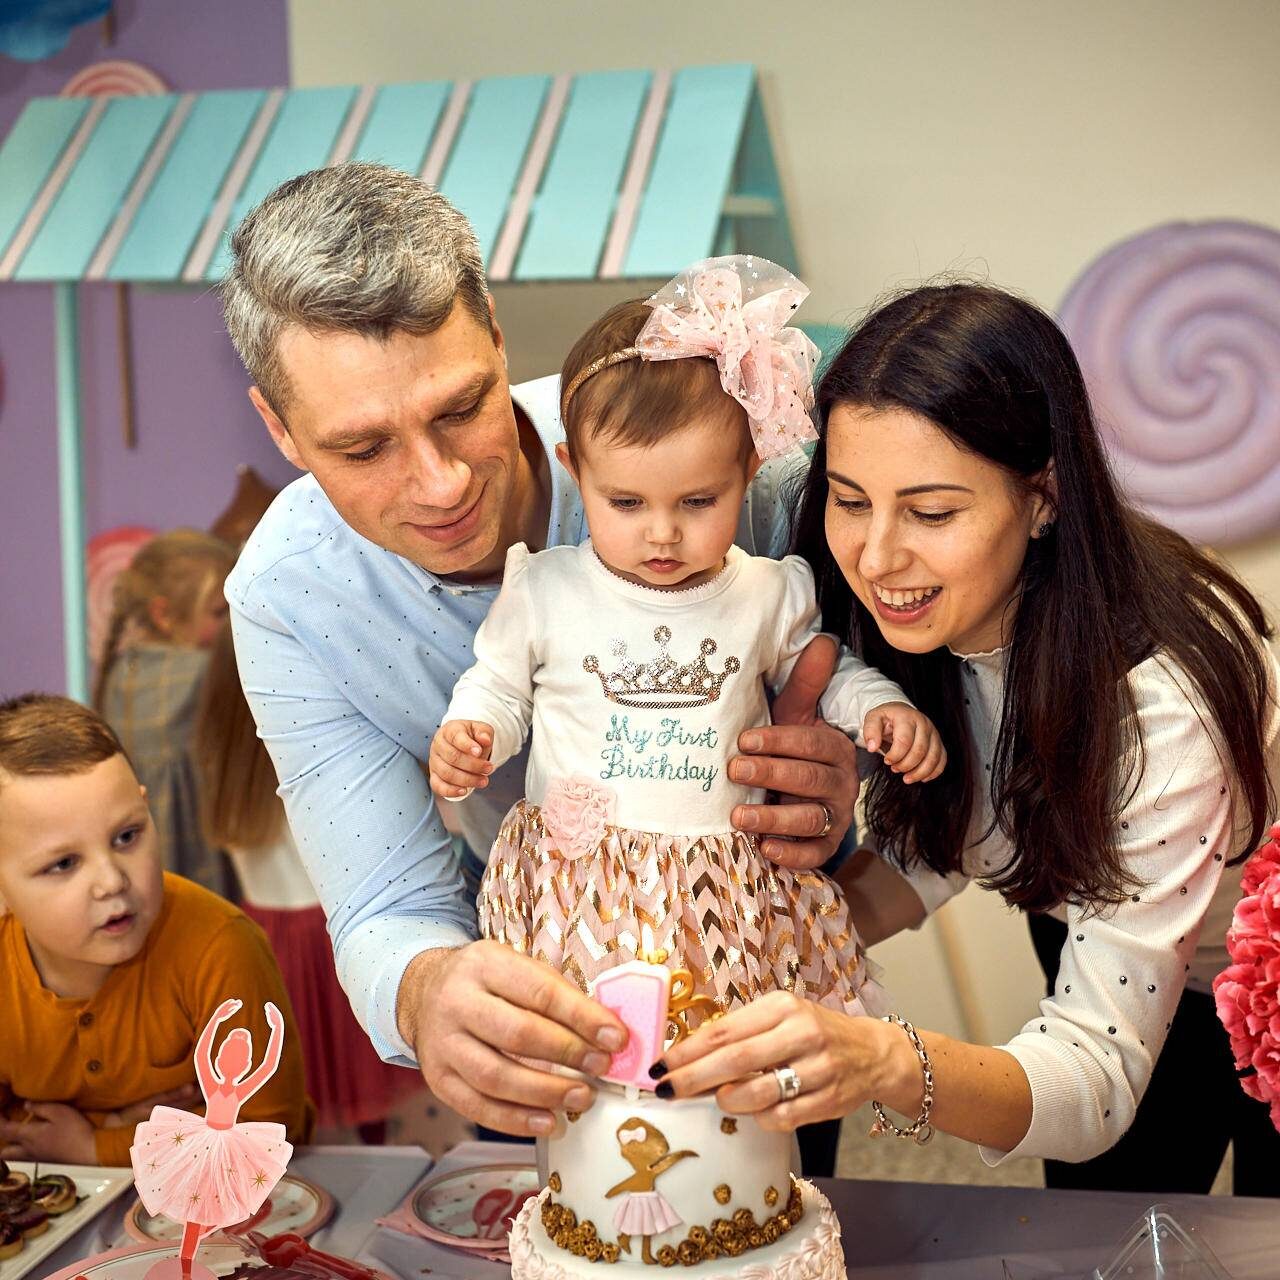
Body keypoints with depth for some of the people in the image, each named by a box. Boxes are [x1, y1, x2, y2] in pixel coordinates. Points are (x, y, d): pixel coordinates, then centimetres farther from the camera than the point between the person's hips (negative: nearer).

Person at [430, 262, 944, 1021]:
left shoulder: (771, 596, 3)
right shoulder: (543, 590, 0)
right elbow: (499, 685, 15)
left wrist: (882, 706, 4)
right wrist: (467, 737, -5)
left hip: (729, 886, 1)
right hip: (574, 884, -1)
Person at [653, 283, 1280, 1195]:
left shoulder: (1159, 701, -41)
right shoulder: (923, 618, -22)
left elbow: (1098, 1074, -39)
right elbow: (924, 849, -10)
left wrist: (889, 1062, -58)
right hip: (1102, 957, 5)